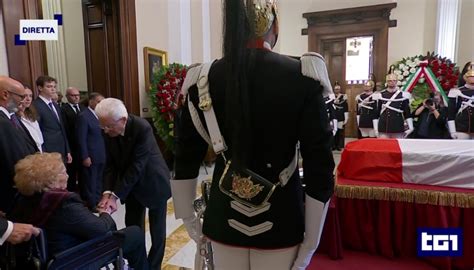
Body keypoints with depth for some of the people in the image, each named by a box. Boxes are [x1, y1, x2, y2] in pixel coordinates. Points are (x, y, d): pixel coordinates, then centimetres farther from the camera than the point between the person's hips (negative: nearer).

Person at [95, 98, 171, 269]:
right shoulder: (108, 131, -11)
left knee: (157, 231, 8)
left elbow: (136, 167, -29)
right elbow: (109, 164, -8)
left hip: (153, 183, -5)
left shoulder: (142, 128, -29)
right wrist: (108, 192, -21)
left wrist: (115, 195, -29)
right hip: (130, 185, 5)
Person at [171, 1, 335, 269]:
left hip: (224, 220, 2)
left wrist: (189, 219, 11)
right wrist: (310, 244, -3)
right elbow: (320, 168, -12)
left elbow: (185, 161, -1)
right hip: (281, 221, -1)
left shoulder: (203, 80, -6)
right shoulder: (302, 78, -12)